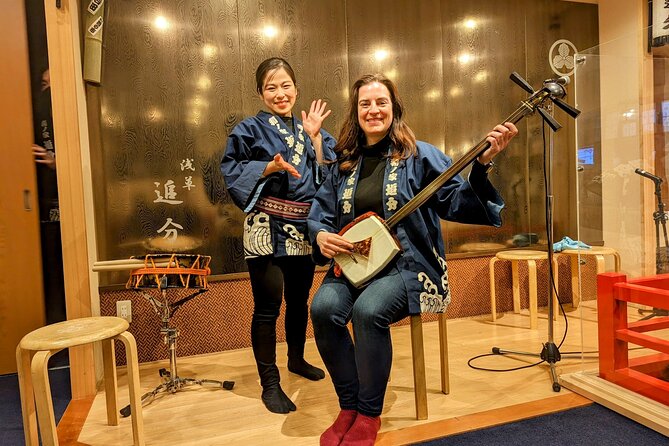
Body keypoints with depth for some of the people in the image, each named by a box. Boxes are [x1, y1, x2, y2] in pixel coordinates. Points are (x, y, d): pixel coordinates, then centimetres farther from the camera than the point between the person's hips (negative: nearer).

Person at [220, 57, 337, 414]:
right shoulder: (250, 129, 0)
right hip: (267, 230, -5)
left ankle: (297, 358, 39)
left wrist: (315, 137, -5)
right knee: (267, 307, -3)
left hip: (303, 229, 5)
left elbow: (329, 175, 4)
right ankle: (270, 383, 11)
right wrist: (269, 167, -20)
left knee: (298, 300, 17)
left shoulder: (309, 129, 13)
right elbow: (231, 170, -8)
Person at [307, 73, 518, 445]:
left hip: (407, 263, -4)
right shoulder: (345, 163, 12)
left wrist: (483, 163, -24)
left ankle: (369, 414, -7)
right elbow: (320, 210, 14)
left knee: (369, 311, -32)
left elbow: (458, 201, -9)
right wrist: (320, 234, -8)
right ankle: (349, 407, -2)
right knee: (324, 308, -25)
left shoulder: (419, 155, 0)